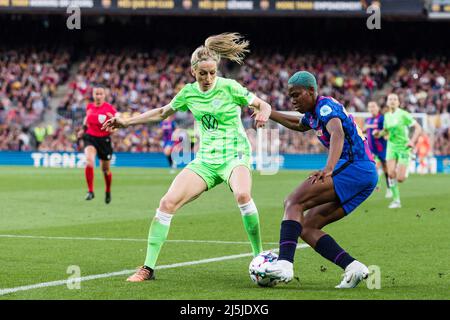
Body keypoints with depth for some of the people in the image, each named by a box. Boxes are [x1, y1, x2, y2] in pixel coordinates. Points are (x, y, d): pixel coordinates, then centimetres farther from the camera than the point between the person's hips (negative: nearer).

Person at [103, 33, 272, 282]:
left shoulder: (229, 87, -8)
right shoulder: (189, 93, 5)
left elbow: (263, 105, -1)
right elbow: (163, 112, 22)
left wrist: (263, 114, -25)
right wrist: (126, 122, 18)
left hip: (235, 156, -4)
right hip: (205, 160, 4)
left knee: (242, 195, -37)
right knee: (168, 203, -12)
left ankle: (260, 259, -23)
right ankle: (148, 268, -2)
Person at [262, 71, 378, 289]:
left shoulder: (326, 106, -7)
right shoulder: (314, 113, 23)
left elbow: (337, 134, -28)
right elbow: (297, 125, 49)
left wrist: (328, 169, -44)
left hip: (354, 167, -10)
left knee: (293, 203, -18)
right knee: (306, 228, 4)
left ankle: (285, 264, -35)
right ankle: (353, 267, -10)